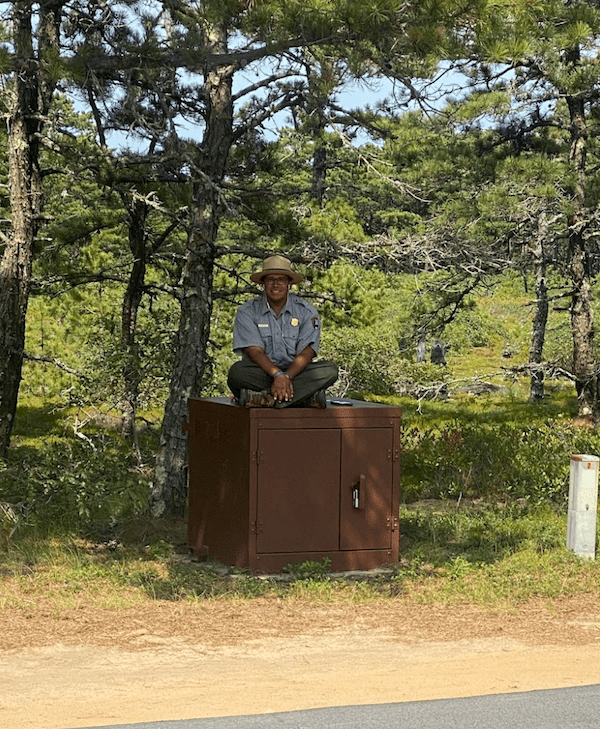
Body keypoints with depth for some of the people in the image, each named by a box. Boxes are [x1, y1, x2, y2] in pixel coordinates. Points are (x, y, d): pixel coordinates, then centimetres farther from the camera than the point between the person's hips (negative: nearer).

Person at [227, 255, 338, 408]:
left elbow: (306, 353, -7)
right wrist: (278, 375, -29)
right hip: (261, 373, -1)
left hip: (295, 371, 1)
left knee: (329, 370, -27)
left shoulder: (306, 312, 4)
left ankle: (264, 398, -37)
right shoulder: (247, 312, 2)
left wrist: (287, 377, -27)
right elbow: (254, 351, -11)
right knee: (237, 371, -32)